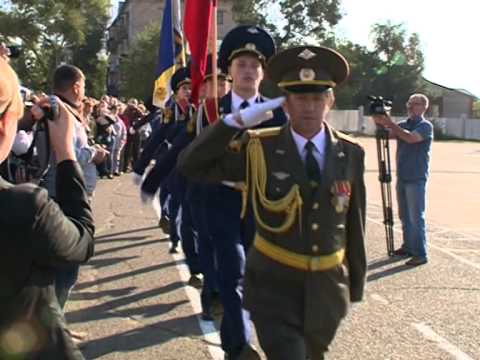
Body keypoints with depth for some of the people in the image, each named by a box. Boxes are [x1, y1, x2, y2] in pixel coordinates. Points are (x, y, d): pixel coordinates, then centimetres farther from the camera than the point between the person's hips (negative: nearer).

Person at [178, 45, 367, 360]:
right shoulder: (258, 149, -10)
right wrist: (236, 121, -23)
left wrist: (356, 283, 10)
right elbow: (190, 166, -14)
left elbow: (355, 223, 3)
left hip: (328, 284, 3)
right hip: (274, 283, -3)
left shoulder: (350, 153, -4)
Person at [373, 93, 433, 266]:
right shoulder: (403, 125, 14)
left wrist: (390, 123, -24)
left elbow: (411, 137, -24)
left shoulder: (426, 126, -6)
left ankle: (420, 254, -5)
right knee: (404, 216, 12)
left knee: (416, 217, -7)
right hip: (402, 177, 7)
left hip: (416, 179, -7)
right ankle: (408, 246, 23)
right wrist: (381, 123, -20)